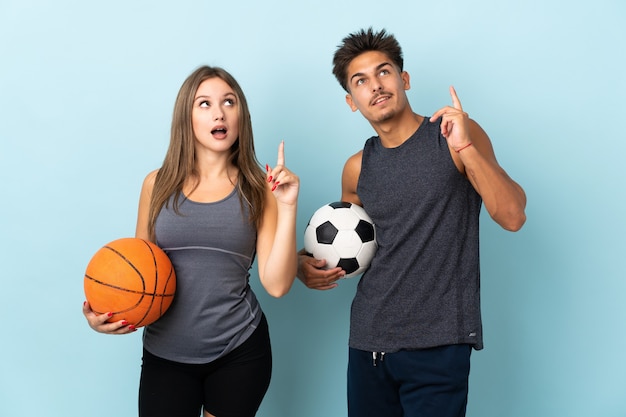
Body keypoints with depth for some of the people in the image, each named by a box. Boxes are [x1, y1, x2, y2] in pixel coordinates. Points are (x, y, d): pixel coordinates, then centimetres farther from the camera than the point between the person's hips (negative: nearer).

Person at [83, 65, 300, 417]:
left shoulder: (258, 189, -3)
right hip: (165, 353, 0)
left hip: (240, 352, 0)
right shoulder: (159, 184, 0)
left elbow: (277, 284, -9)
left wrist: (287, 206, -17)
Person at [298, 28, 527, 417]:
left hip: (437, 344, -4)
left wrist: (465, 148, -22)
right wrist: (308, 261, 4)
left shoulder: (457, 136, -4)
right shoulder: (357, 169, 8)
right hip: (368, 340, 4)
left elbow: (513, 217, -12)